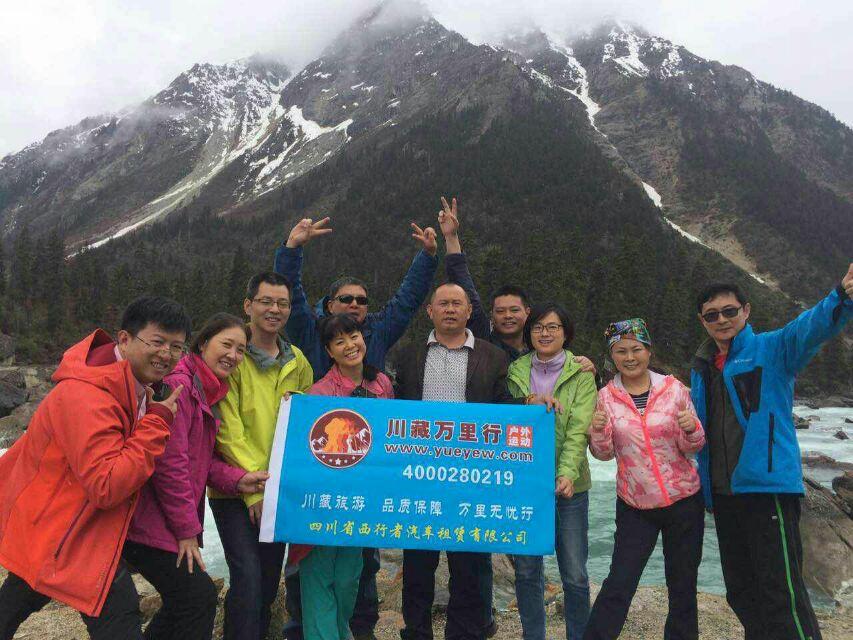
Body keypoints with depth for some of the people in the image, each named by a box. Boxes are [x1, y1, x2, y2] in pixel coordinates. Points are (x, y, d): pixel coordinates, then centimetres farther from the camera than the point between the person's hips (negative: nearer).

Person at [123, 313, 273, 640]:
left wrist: (237, 480, -1)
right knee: (198, 596, -4)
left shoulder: (206, 390, 14)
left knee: (184, 599, 17)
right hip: (150, 519, -10)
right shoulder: (178, 383, -19)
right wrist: (187, 529, -16)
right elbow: (169, 462, -23)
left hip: (172, 520, 10)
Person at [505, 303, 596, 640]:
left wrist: (567, 473, -26)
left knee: (575, 574, 5)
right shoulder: (515, 372, 6)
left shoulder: (581, 375, -2)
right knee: (526, 571, 11)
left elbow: (578, 430, -12)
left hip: (567, 485, -2)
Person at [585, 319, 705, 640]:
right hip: (634, 506, -1)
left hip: (683, 501, 1)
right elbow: (604, 454, -2)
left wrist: (692, 429, -22)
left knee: (683, 584, 14)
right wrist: (598, 432, -23)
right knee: (618, 584, -2)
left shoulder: (674, 388, -5)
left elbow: (692, 447, 0)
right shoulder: (606, 396, -4)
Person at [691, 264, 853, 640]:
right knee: (741, 592, 18)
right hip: (722, 493, 7)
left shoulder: (771, 349, -4)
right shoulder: (702, 367, 13)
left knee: (781, 595, -7)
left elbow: (812, 325, -26)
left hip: (768, 486, -7)